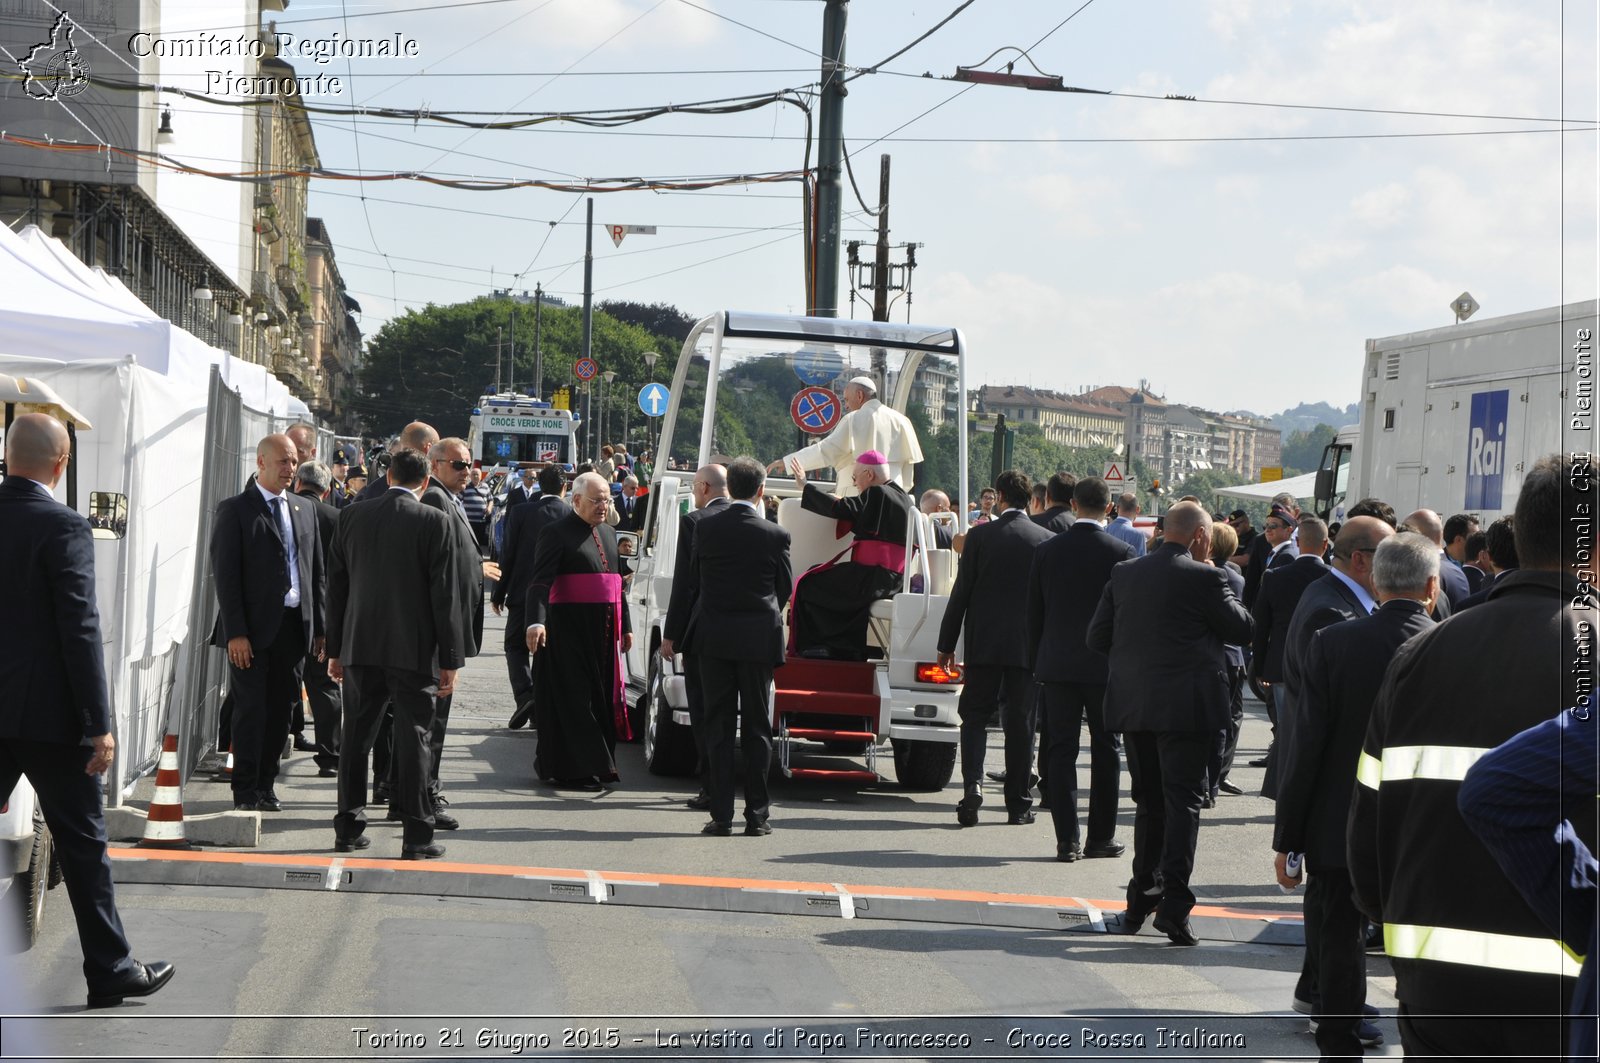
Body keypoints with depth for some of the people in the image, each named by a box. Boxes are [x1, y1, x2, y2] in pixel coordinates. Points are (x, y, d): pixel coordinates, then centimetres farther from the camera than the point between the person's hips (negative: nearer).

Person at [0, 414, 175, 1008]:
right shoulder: (63, 528, -15)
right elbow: (80, 630, -17)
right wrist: (99, 724, -14)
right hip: (48, 713, -5)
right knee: (82, 844, 5)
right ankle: (109, 973, 13)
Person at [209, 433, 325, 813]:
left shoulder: (304, 510, 14)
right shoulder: (235, 510, -3)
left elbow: (317, 572, 16)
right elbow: (225, 574, -8)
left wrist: (320, 626, 8)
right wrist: (235, 632, -15)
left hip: (293, 625, 5)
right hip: (253, 628, -5)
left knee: (280, 709, 7)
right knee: (251, 710, -2)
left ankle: (265, 786, 17)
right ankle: (245, 792, 6)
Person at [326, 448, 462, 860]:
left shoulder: (351, 516, 4)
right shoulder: (436, 522, -8)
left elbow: (336, 586, 8)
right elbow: (444, 594, -9)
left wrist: (335, 649, 15)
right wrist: (450, 658, -4)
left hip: (361, 646, 4)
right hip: (415, 651, -3)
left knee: (356, 737, 11)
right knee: (412, 738, 0)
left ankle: (348, 828, 16)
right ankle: (416, 836, 2)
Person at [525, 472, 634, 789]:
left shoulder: (608, 533, 16)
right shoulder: (559, 533, -9)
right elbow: (540, 582, -19)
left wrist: (625, 626, 21)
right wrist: (536, 621, -33)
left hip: (603, 630, 8)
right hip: (570, 630, -8)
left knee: (600, 696, 11)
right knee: (573, 699, -3)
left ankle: (596, 763, 19)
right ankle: (572, 770, 2)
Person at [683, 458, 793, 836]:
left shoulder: (706, 526, -3)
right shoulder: (774, 535, -7)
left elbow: (694, 578, 8)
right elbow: (785, 588, 4)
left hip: (714, 635, 1)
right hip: (759, 638, -1)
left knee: (718, 727, 5)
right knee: (757, 728, 6)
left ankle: (721, 815, 3)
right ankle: (756, 815, 6)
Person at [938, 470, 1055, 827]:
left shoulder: (980, 535, -4)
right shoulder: (1047, 540, -1)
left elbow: (961, 593, -2)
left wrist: (946, 643, 4)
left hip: (983, 643, -1)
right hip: (1028, 646, 1)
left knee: (975, 716, 8)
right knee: (1020, 723, 6)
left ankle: (972, 784, -12)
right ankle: (1018, 803, 9)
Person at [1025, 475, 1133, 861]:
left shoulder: (1046, 551, 0)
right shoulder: (1120, 553, -8)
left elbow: (1034, 613, 5)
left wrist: (1036, 664, 13)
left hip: (1057, 665, 2)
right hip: (1105, 666, -2)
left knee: (1060, 750, 3)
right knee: (1106, 750, 8)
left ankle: (1067, 840, 0)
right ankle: (1101, 837, 12)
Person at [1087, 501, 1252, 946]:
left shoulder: (1123, 574, 6)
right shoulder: (1204, 578, -10)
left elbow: (1096, 637, 8)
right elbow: (1242, 629, -2)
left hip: (1132, 705, 5)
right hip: (1184, 706, -5)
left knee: (1148, 801, 15)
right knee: (1183, 801, -1)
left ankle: (1141, 899, 18)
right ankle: (1174, 904, -8)